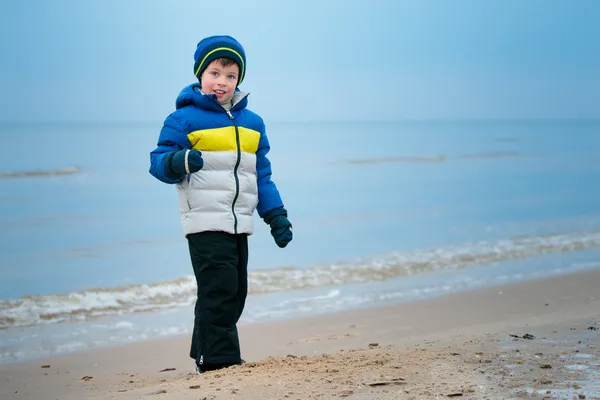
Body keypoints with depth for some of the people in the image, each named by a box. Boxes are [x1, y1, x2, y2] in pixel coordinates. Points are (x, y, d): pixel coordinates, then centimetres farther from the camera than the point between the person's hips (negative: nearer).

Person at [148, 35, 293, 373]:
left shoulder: (252, 123, 15)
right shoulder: (185, 119, -4)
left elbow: (261, 175, 20)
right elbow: (159, 161, -8)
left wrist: (275, 214, 12)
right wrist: (177, 162, -31)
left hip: (240, 224, 7)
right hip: (206, 222, -7)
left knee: (234, 295, 10)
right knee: (219, 291, -13)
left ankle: (205, 357, 23)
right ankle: (220, 360, -6)